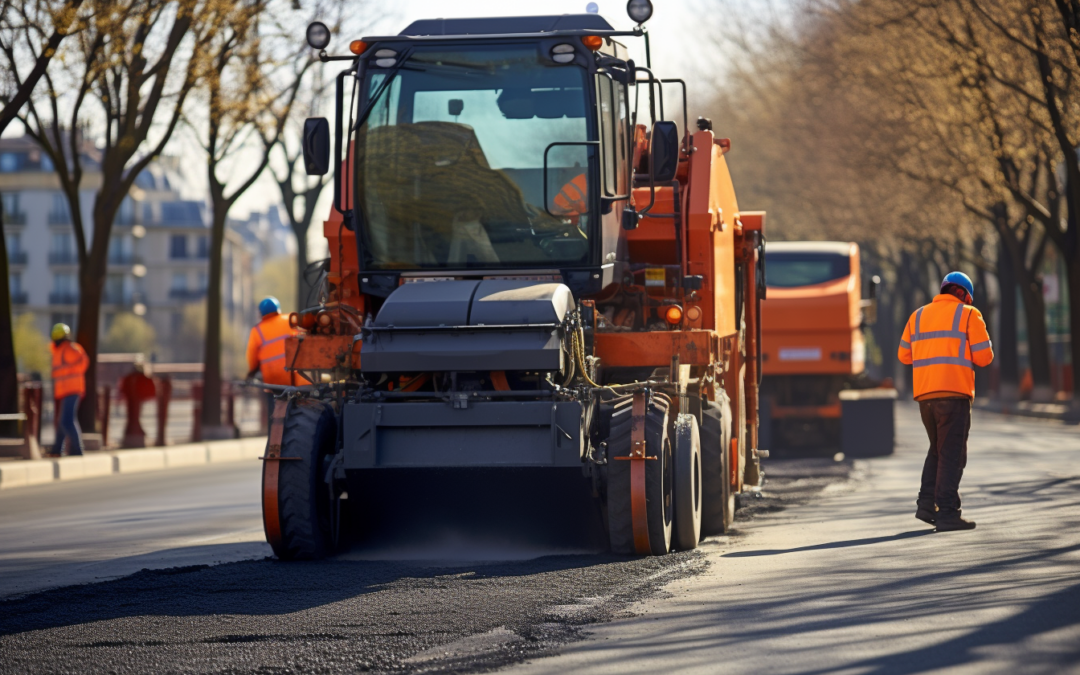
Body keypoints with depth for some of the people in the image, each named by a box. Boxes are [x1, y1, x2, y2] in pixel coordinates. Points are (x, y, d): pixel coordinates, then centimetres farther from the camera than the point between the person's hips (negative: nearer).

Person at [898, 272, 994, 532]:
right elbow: (983, 357, -3)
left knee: (938, 449, 20)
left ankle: (926, 504, 8)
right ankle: (947, 513, -8)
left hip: (924, 393, 5)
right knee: (952, 454, -3)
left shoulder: (918, 316, 16)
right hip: (954, 393, -5)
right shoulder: (969, 315, 1)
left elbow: (905, 355, 18)